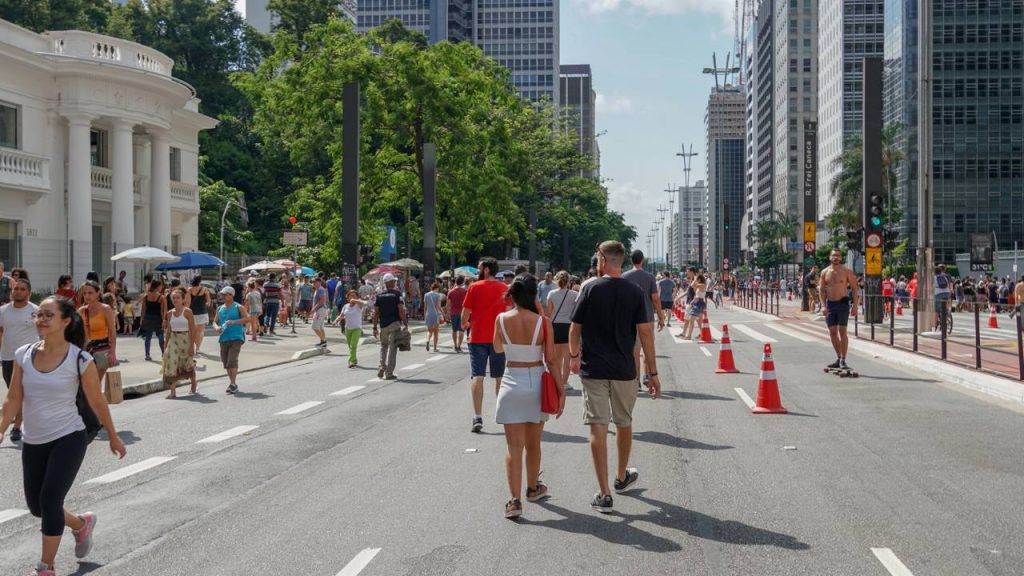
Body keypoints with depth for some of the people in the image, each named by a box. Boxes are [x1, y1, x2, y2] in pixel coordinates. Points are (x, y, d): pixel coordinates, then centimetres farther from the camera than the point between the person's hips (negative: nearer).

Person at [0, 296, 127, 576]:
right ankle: (81, 523, 42)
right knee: (35, 506, 13)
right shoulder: (23, 355, -2)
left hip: (69, 439, -5)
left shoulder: (80, 360, -13)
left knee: (50, 500, -12)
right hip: (33, 442, 5)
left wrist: (113, 437, 6)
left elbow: (97, 402, -3)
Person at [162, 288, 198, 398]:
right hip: (173, 340, 4)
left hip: (185, 340, -4)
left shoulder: (187, 312, -7)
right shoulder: (170, 313, 7)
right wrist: (166, 345, 8)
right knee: (172, 364, -8)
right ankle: (173, 392, -7)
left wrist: (192, 345, -15)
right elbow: (168, 331, 12)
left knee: (188, 364, 9)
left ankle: (194, 386, 33)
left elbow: (193, 330, -10)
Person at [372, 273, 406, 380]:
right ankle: (389, 373, 1)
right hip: (394, 324, -4)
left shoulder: (379, 295, 6)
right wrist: (405, 324, -6)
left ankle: (381, 368, 7)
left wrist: (375, 328, 9)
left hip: (383, 325, 4)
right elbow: (401, 310, -13)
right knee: (392, 348, 1)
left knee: (384, 346, 21)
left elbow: (376, 313, 5)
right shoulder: (397, 294, -6)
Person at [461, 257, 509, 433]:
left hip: (478, 338, -2)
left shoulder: (475, 287, -5)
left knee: (477, 377, -1)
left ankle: (478, 418, -10)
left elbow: (465, 312, -2)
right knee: (500, 378, 12)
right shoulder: (504, 288, 2)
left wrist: (465, 324, 18)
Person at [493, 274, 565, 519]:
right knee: (533, 443, 18)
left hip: (512, 383, 0)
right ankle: (533, 488, 36)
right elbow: (551, 361, -10)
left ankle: (515, 500, -6)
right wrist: (561, 390, -4)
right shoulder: (542, 322, -11)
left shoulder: (502, 319, -7)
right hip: (537, 383, 0)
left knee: (514, 445, 2)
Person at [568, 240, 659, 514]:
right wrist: (653, 373, 0)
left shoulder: (591, 288, -5)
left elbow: (575, 327, 1)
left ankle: (604, 495, -5)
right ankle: (622, 477, 40)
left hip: (593, 369, -2)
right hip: (624, 371, 2)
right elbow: (645, 332, -5)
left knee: (598, 427, -2)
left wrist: (574, 356, 19)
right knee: (624, 423, 20)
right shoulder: (635, 292, -2)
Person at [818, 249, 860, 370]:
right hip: (830, 304, 4)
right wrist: (823, 305, -3)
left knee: (842, 331, -10)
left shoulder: (846, 271, -3)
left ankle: (843, 360, -9)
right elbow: (821, 290, 8)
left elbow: (854, 288, -3)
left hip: (842, 303, -4)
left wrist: (855, 306, -10)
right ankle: (838, 358, 19)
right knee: (832, 333, 7)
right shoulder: (825, 272, 8)